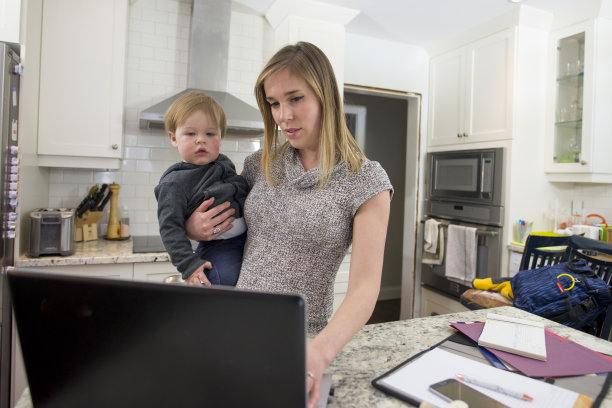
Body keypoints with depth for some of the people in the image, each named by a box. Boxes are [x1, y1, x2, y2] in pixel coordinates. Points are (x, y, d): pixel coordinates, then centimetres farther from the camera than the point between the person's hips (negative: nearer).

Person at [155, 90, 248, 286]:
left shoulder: (224, 163, 12)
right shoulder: (175, 184, -9)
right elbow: (170, 228, -13)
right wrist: (189, 265, -18)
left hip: (251, 240, 7)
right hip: (219, 249, -6)